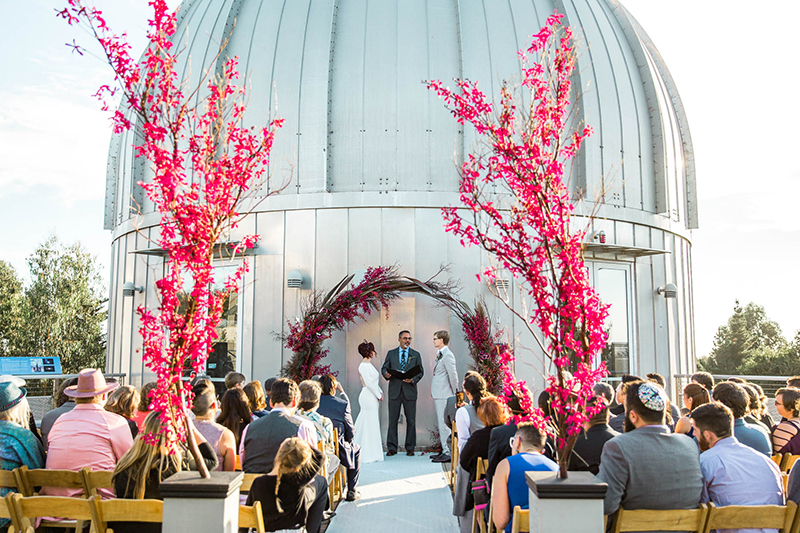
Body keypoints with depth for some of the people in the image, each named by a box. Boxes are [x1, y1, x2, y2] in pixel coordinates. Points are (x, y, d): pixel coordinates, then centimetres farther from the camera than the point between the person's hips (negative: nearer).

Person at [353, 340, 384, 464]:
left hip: (372, 398, 10)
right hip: (368, 397, -10)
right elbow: (369, 383, -18)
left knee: (372, 425, 12)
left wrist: (380, 392, 8)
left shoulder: (368, 365, 16)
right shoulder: (363, 366, -14)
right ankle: (368, 455, 2)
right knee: (369, 425, -5)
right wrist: (378, 395, -11)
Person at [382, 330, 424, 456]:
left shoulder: (416, 354, 9)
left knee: (411, 420, 3)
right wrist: (385, 374, -14)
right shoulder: (391, 353, 10)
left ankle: (410, 448, 12)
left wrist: (413, 380, -13)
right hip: (394, 390, 0)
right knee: (392, 420, 1)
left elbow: (420, 371, 6)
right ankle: (391, 447, 8)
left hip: (409, 390, 0)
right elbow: (384, 367, 10)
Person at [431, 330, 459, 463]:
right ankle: (444, 450, 22)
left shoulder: (448, 355, -15)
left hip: (444, 395, -10)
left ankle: (448, 453, -3)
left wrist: (455, 394, -12)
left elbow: (453, 375, -16)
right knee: (441, 423, 14)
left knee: (444, 424, -7)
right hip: (438, 395, 10)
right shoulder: (440, 354, 16)